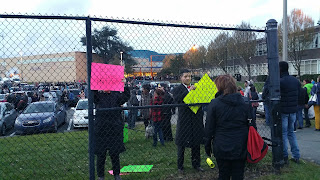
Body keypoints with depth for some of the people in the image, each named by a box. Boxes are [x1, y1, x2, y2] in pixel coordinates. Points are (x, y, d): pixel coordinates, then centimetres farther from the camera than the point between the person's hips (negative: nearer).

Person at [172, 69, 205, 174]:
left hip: (196, 120, 5)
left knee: (196, 144, 14)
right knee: (181, 145, 6)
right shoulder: (177, 89, -2)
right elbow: (177, 100, -23)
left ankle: (196, 164, 30)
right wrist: (189, 90, -27)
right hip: (184, 121, -4)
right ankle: (180, 167, 20)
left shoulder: (196, 88, 12)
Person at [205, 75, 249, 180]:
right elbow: (250, 125, 5)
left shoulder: (214, 103, -9)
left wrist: (208, 146, 5)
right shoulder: (245, 103, 0)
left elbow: (209, 127, -5)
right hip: (240, 147, 2)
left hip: (222, 147, -2)